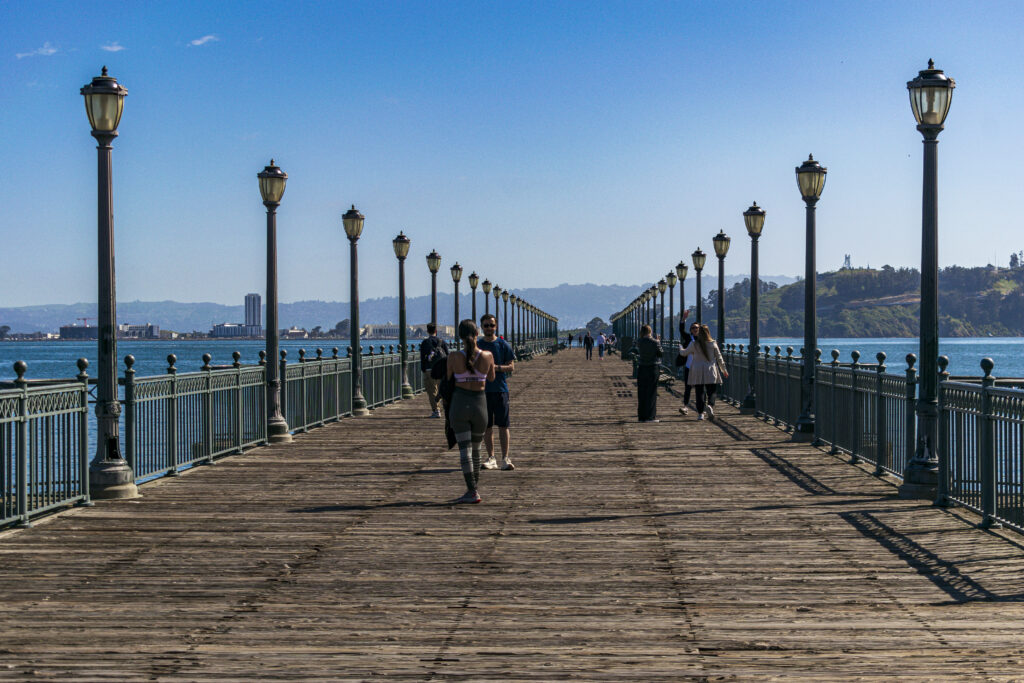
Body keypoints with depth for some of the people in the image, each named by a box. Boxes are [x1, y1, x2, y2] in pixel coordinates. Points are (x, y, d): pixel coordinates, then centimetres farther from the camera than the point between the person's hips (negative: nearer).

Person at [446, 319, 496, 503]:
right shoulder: (487, 356, -7)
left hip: (460, 403, -2)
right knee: (476, 448, 17)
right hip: (480, 403, 2)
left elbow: (449, 379, 5)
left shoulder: (454, 357, -11)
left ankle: (472, 492, -7)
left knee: (464, 449, -1)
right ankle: (473, 488, 25)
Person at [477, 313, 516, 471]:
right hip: (483, 390, 2)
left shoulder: (504, 345, 2)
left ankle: (505, 458, -2)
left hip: (500, 389, -2)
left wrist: (496, 367, -17)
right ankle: (491, 458, 9)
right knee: (487, 426, 4)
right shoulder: (477, 346, 8)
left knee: (503, 425, -4)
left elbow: (511, 367, -1)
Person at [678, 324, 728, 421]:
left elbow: (684, 353, 13)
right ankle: (710, 406, -27)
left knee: (699, 393, 6)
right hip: (710, 372, 0)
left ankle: (700, 413, 3)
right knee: (711, 392, 2)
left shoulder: (694, 344, -2)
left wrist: (681, 351, 37)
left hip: (697, 372, 0)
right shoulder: (713, 344, 0)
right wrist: (724, 369, 18)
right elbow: (719, 357, 7)